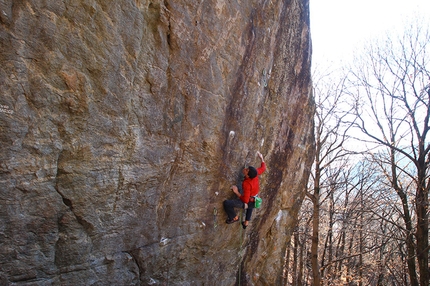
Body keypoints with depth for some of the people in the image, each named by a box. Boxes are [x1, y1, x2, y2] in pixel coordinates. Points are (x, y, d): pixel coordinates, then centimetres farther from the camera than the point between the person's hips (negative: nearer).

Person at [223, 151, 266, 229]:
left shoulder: (247, 184, -36)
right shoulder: (255, 173, -19)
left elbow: (245, 200, -33)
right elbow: (263, 168, 1)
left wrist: (236, 192, -27)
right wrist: (261, 158, 13)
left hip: (246, 202, -8)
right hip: (254, 202, 8)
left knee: (226, 203, -19)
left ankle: (234, 217, 6)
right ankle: (246, 222, 56)